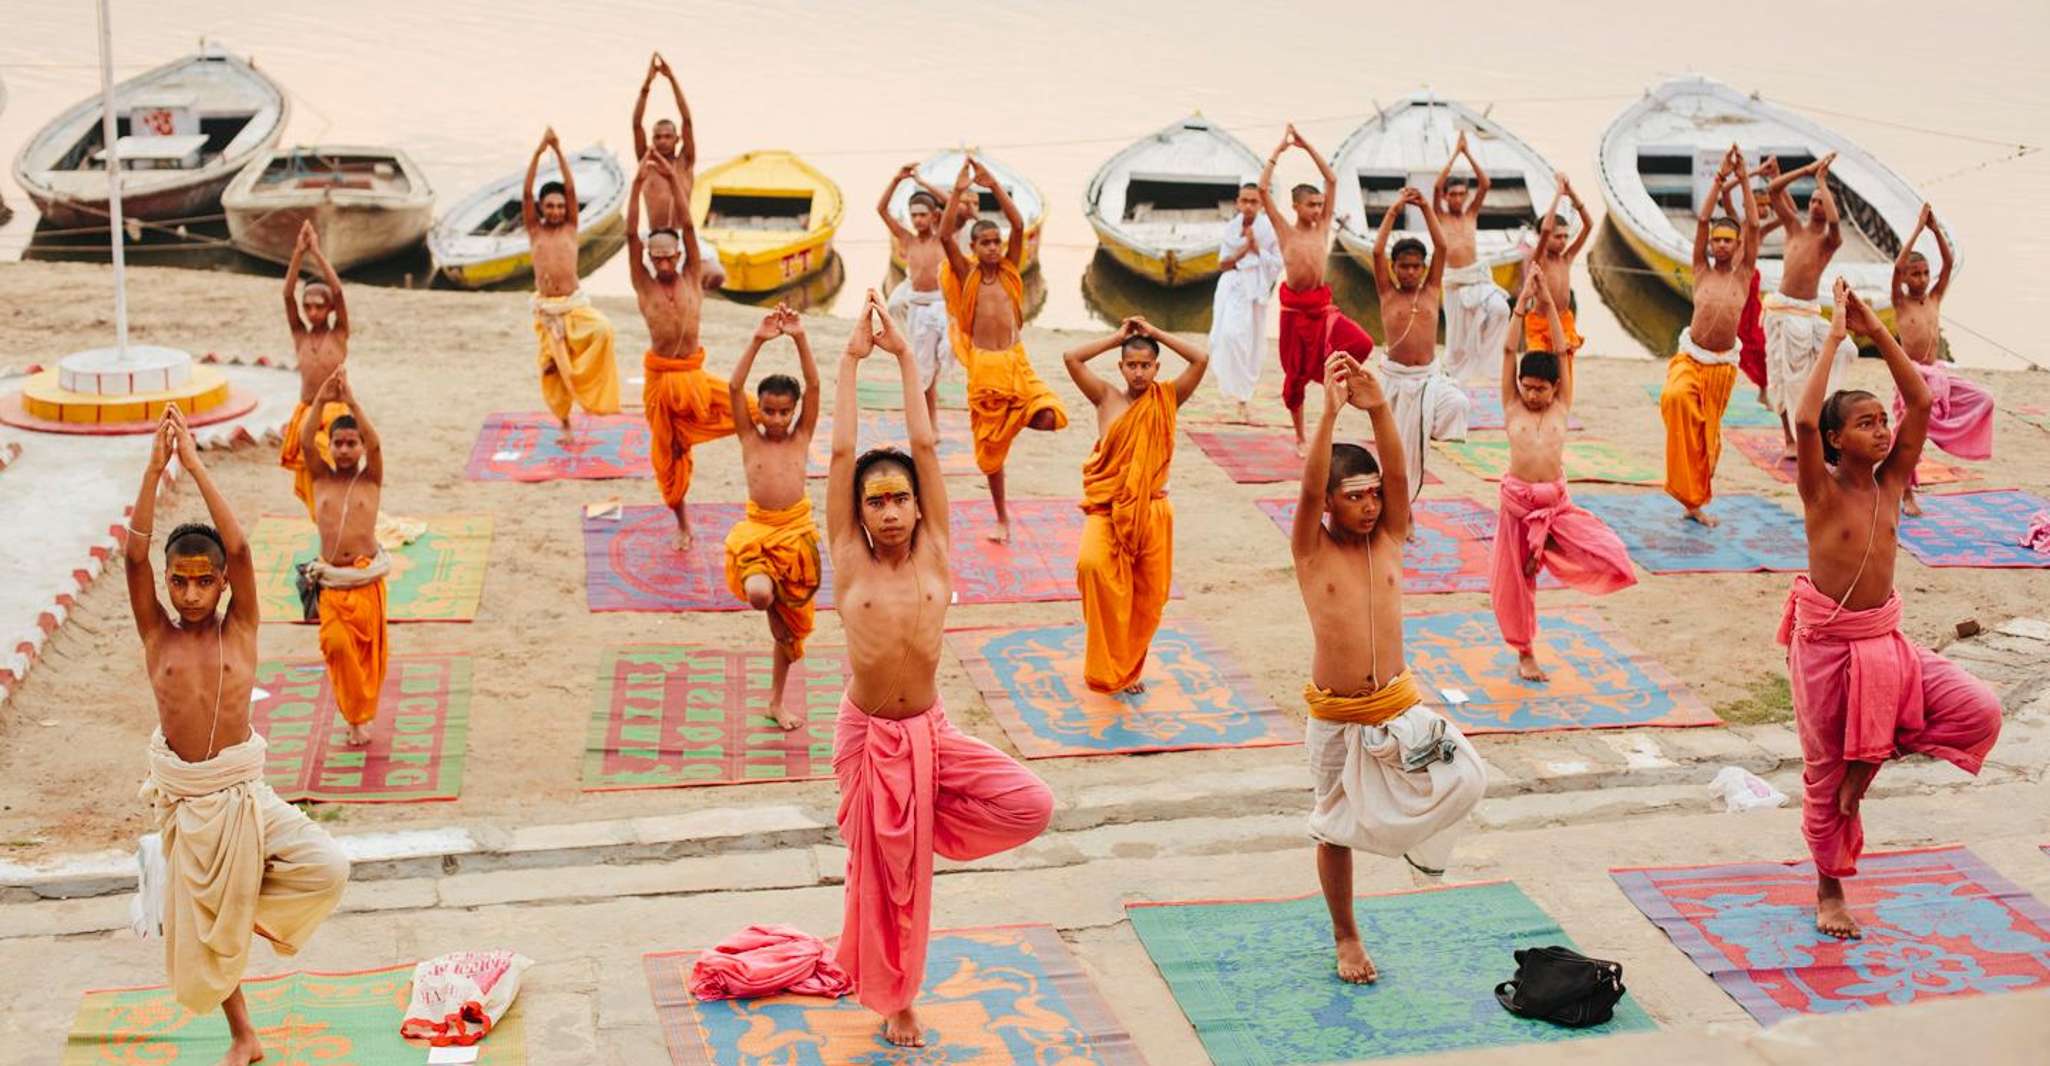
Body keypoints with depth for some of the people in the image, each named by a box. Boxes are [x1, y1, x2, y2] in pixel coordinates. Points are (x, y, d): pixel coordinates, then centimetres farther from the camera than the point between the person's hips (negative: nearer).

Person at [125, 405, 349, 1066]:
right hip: (182, 798, 1)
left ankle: (253, 906, 12)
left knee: (327, 869, -18)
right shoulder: (156, 633, -3)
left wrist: (195, 465, -20)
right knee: (203, 926, 12)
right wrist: (155, 468, -23)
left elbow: (240, 549, -18)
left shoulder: (239, 629, -5)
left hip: (242, 790, -1)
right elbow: (133, 557, -16)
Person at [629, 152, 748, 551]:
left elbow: (689, 227, -8)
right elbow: (631, 235, -12)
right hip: (660, 378, -1)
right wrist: (638, 185, -19)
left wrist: (673, 179, -15)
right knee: (668, 454, 8)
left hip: (695, 375, 1)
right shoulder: (644, 285, -2)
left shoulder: (691, 278, 0)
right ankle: (682, 525, 22)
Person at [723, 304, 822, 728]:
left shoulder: (801, 438, 4)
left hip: (796, 532, 2)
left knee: (791, 624, 12)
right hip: (756, 529, -2)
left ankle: (776, 701, 28)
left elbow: (813, 385, -6)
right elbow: (734, 388, -10)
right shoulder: (750, 438, 2)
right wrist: (757, 341, -18)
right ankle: (770, 607, 4)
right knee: (759, 594, -33)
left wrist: (800, 339, -16)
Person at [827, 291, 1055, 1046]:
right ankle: (894, 1000, 28)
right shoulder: (850, 561, -6)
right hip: (868, 735, -2)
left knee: (1030, 807, -13)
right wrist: (852, 359, -8)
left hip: (932, 732, 2)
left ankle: (929, 823, 14)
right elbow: (841, 453, -11)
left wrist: (904, 356, -4)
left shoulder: (934, 555, -3)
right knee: (884, 870, 7)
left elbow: (926, 446, -6)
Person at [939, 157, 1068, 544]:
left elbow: (1018, 225, -6)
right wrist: (958, 191, -20)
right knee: (991, 446, 8)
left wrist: (993, 185, -13)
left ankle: (1015, 418, 10)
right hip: (983, 365, -1)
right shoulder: (967, 275, 2)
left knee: (1047, 418, -25)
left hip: (1016, 361, 1)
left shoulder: (1009, 270, 6)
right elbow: (945, 235, -14)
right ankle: (1002, 518, 24)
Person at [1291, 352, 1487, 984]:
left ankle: (1421, 834, 13)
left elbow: (1399, 475, -15)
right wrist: (1330, 413, -34)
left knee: (1466, 780, -20)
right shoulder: (1311, 550, -6)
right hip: (1335, 714, -2)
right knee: (1336, 829, 11)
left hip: (1399, 703, 2)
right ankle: (1346, 938, 32)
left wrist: (1378, 409, -29)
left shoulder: (1389, 540, 1)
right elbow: (1309, 489, -24)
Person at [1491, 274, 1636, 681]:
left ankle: (1546, 551, 9)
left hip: (1558, 505, 1)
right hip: (1517, 502, -1)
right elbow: (1509, 351, -1)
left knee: (1612, 554, -16)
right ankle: (1525, 653, 26)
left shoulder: (1562, 408, 7)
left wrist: (1549, 303, 2)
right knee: (1515, 580, 6)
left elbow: (1562, 352, 3)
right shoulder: (1512, 409, 4)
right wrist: (1522, 303, -1)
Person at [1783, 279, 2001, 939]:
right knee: (1826, 770, 6)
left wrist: (1877, 333, -8)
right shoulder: (1821, 488, -12)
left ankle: (1873, 756, 10)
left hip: (1885, 639, 5)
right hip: (1827, 642, -5)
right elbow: (1804, 422, -30)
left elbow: (1921, 403, -4)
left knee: (1980, 711, -11)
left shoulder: (1890, 482, 2)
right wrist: (1834, 339, -24)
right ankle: (1829, 891, 25)